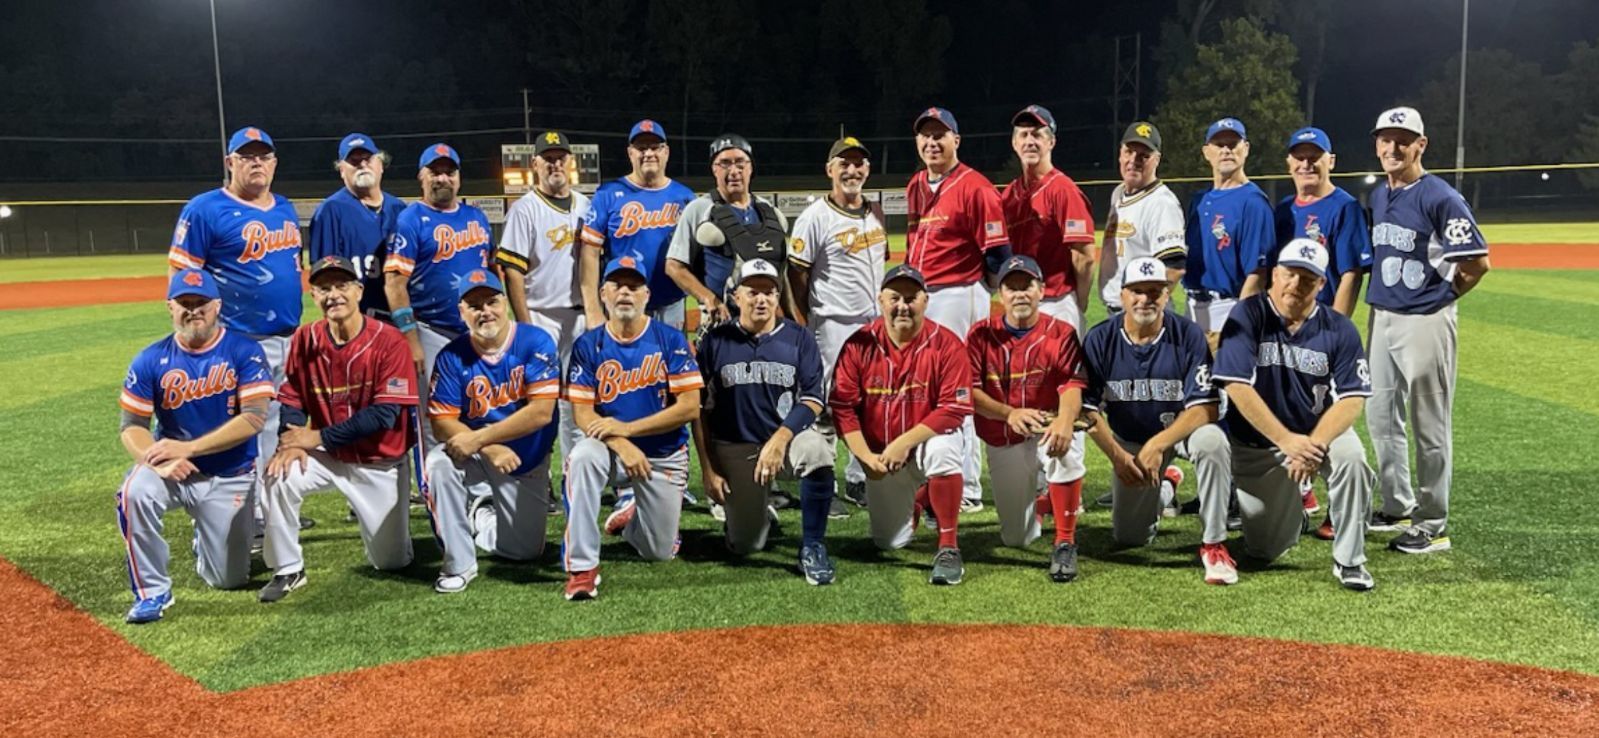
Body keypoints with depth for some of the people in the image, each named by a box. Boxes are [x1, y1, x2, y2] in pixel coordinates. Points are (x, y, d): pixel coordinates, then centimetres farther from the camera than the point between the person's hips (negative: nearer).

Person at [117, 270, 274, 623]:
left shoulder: (244, 352, -12)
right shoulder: (151, 361, -5)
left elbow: (254, 418, -20)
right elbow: (132, 426, -6)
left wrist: (186, 448, -25)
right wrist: (160, 461, -28)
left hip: (230, 477, -1)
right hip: (174, 472, 1)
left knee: (228, 579, 1)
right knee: (135, 492, -34)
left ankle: (206, 536, 38)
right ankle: (152, 590, -14)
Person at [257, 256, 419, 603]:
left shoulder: (389, 340, -19)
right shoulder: (305, 340, -6)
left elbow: (384, 415, -23)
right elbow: (292, 400, 0)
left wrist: (318, 437, -22)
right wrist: (292, 442, -20)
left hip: (381, 463, -3)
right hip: (327, 455, 3)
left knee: (391, 562, 1)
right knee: (280, 477, -28)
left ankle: (391, 524, 39)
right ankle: (287, 570, -7)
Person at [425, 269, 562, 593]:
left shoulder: (535, 342, -15)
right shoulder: (452, 357, -9)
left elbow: (541, 412, -23)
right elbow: (442, 423, -12)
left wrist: (477, 438, -26)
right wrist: (490, 449, -29)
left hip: (528, 463, 0)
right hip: (477, 457, 0)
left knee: (523, 551, 3)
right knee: (439, 462, -32)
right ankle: (459, 564, -16)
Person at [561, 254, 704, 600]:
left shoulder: (671, 340, -7)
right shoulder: (588, 345, -4)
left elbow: (690, 406, -13)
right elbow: (583, 414, -8)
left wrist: (627, 428, -20)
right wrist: (621, 445, -26)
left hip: (665, 457, 0)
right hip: (611, 447, 0)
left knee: (661, 552, 3)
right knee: (582, 456, -36)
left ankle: (630, 511, 39)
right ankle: (582, 567, -28)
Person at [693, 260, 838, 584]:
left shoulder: (798, 338, 1)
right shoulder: (716, 341, 2)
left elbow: (813, 401, -7)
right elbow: (699, 409, 3)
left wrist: (779, 440, -23)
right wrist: (708, 470, -2)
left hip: (788, 438, -1)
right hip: (733, 449, 1)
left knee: (818, 447, -36)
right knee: (745, 546, -1)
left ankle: (812, 546, -18)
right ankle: (757, 513, 38)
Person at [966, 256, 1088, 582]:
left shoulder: (1062, 334, -8)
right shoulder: (981, 335, -4)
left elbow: (1072, 386, -21)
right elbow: (971, 392, -10)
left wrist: (1064, 421, -43)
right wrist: (1009, 413, -29)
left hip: (1045, 431, -2)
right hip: (1002, 443, 2)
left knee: (1064, 447, -40)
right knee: (1016, 539, 5)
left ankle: (1065, 543, -26)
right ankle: (1034, 501, 42)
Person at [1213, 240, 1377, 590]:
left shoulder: (1339, 330, -8)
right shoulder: (1247, 316, -13)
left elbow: (1352, 398, -13)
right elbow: (1237, 386, -21)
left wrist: (1315, 443, -30)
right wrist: (1286, 441, -28)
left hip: (1320, 430, 1)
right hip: (1257, 445, -1)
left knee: (1351, 456, -34)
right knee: (1265, 549, 2)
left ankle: (1350, 561, -15)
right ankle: (1292, 511, 39)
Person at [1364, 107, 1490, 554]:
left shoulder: (1440, 198, -13)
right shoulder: (1377, 196, 11)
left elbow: (1477, 262, -15)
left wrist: (1440, 297, -4)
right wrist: (1379, 300, 13)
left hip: (1425, 323, -8)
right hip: (1382, 317, 8)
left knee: (1430, 426, 0)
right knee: (1381, 417, 15)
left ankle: (1433, 526, 9)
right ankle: (1398, 508, 30)